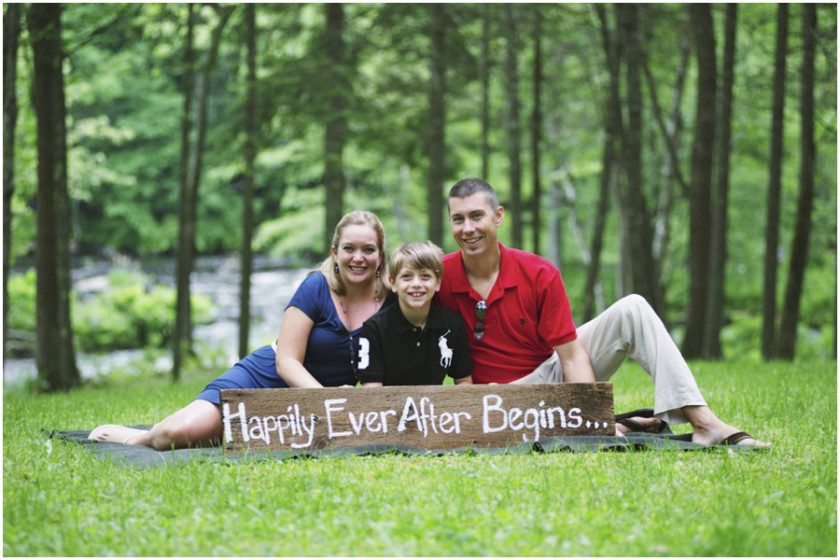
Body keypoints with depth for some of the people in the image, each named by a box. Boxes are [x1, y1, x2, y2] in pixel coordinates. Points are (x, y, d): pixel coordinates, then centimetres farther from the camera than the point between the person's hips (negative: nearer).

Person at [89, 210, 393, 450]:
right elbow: (286, 362, -16)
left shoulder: (389, 297, -6)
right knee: (177, 434, -22)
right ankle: (142, 437, 13)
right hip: (264, 378, -4)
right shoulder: (316, 288, -15)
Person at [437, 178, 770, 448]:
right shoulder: (441, 276, -14)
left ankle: (703, 422, -22)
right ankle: (622, 428, -22)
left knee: (631, 309, -15)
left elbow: (572, 355, -13)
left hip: (558, 371, 2)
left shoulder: (540, 275, -13)